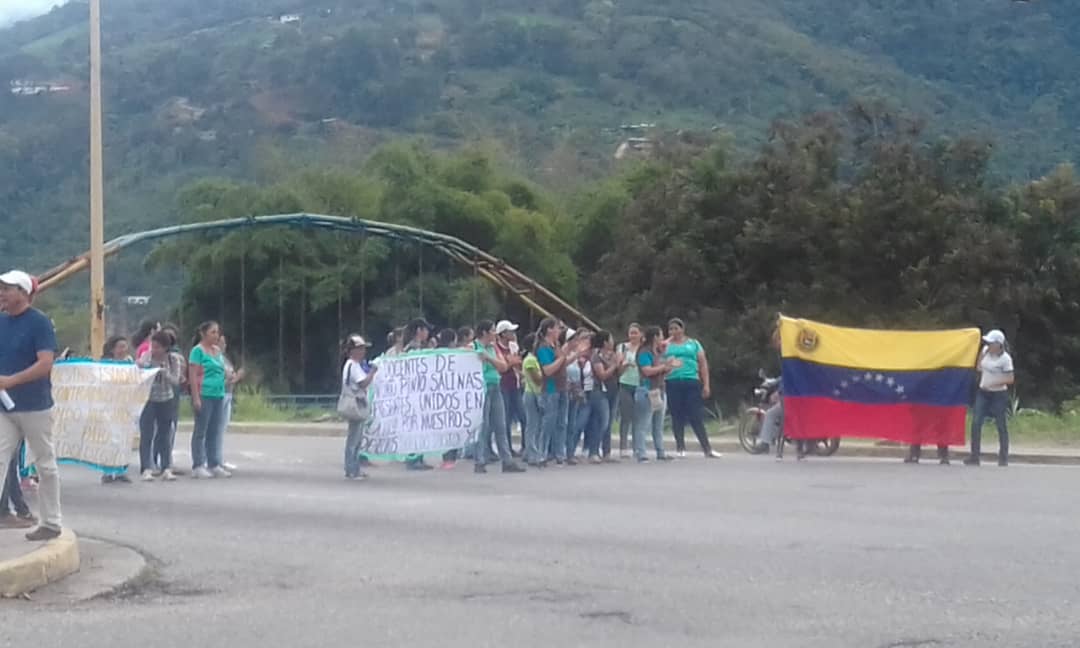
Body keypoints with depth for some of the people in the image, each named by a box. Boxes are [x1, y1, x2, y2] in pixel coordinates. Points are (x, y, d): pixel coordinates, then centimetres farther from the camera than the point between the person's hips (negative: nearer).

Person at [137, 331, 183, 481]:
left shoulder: (174, 359, -4)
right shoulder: (146, 356, -7)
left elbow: (175, 381, -11)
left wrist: (164, 372, -27)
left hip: (166, 401, 2)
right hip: (148, 400, -2)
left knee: (165, 436, 5)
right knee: (146, 436, -6)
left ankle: (166, 469, 9)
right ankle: (146, 469, -6)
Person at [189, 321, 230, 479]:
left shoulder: (217, 351, 15)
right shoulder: (198, 350, -6)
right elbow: (193, 375, -12)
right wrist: (196, 397, -17)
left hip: (219, 395, 7)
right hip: (204, 395, -7)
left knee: (214, 433, 10)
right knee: (200, 432, -2)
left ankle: (214, 465, 16)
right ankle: (198, 466, 1)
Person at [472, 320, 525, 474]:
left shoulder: (493, 348, 15)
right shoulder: (474, 347, -5)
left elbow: (504, 366, 4)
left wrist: (489, 358, -9)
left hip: (495, 388, 7)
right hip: (482, 388, -7)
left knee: (500, 426, 8)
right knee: (482, 427, -6)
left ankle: (507, 461, 11)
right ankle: (478, 463, -1)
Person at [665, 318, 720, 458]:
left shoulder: (693, 343, 13)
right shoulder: (667, 345, 12)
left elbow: (703, 364, 10)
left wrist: (706, 385, 2)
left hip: (692, 382, 0)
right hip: (672, 383, 1)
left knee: (697, 417, -4)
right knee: (677, 417, 3)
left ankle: (707, 449, -1)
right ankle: (680, 448, 12)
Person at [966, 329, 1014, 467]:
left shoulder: (1005, 358, -15)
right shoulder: (986, 351, 3)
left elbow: (1010, 379, -16)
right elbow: (979, 368, 14)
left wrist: (991, 384, -19)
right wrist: (982, 354, 0)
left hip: (998, 394, -6)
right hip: (983, 393, 6)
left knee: (1001, 426, 3)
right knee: (976, 423, -3)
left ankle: (1003, 458, 11)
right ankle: (975, 456, 0)